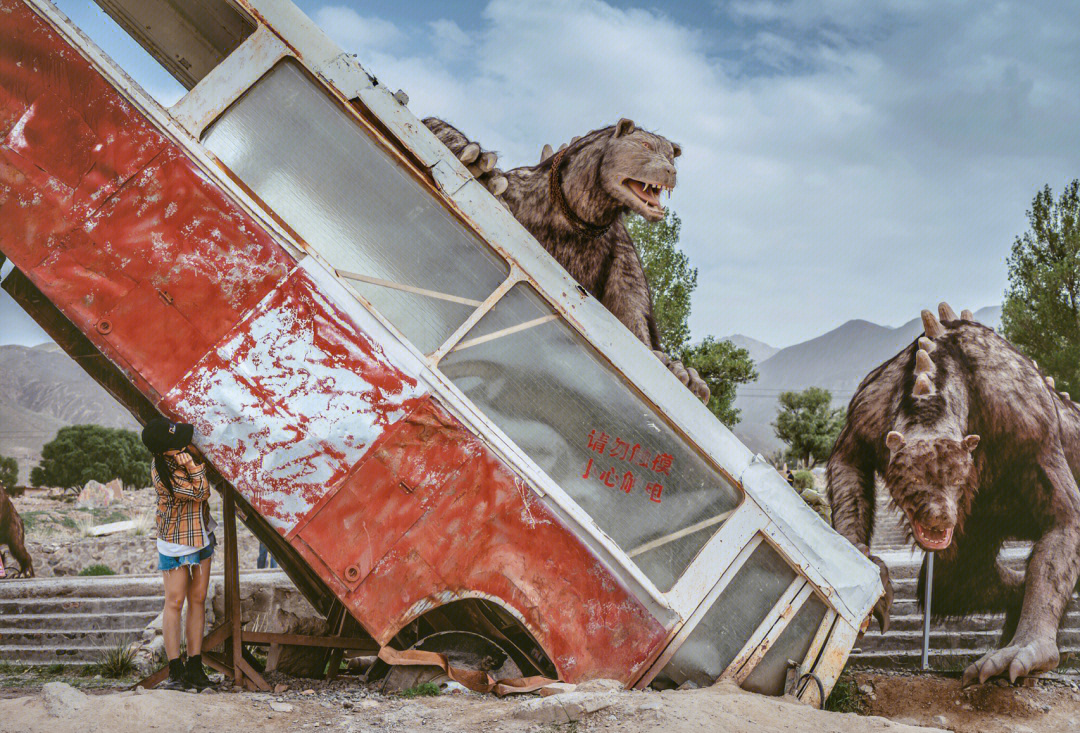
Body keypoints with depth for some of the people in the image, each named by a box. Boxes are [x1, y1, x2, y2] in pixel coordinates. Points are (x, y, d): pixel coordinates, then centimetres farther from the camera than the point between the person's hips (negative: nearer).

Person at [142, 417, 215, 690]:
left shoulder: (187, 453, -5)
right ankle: (175, 670, 2)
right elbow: (201, 493, -21)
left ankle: (195, 666, 10)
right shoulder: (162, 474, -25)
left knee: (198, 599, 6)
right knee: (175, 602, -4)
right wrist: (190, 460, -28)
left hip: (201, 535, 7)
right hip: (175, 543, -7)